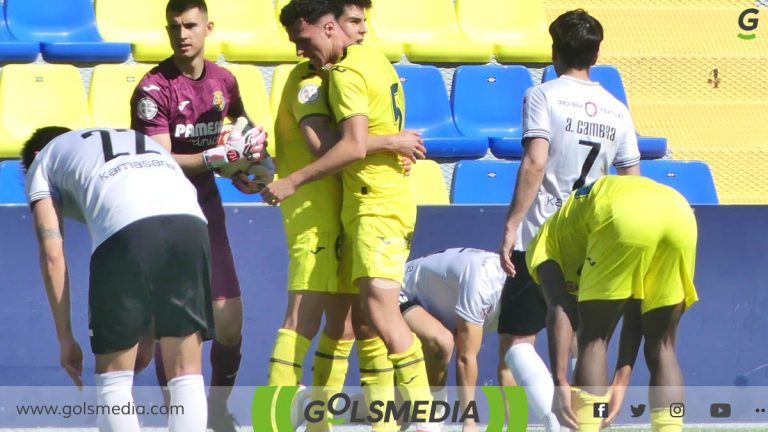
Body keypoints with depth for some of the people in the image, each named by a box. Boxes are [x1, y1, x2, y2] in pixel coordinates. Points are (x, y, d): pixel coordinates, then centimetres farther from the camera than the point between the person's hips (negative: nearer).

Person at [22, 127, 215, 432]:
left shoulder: (43, 161, 29)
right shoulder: (148, 145, 43)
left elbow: (52, 254, 16)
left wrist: (65, 337, 17)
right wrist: (150, 334, 40)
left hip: (123, 230, -4)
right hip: (191, 222, 4)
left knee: (112, 379, 9)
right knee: (186, 375, 11)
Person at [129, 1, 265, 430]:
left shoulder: (223, 80, 5)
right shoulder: (154, 89, -13)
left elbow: (241, 120, 26)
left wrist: (252, 138, 5)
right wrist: (214, 156, -30)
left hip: (206, 204, 6)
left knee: (229, 319, 3)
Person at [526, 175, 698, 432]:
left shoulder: (548, 240, 28)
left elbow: (559, 310, 8)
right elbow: (635, 312, 30)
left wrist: (560, 382, 1)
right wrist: (621, 382, 27)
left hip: (627, 218, -5)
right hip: (681, 213, 5)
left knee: (593, 340, 11)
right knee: (661, 347, 17)